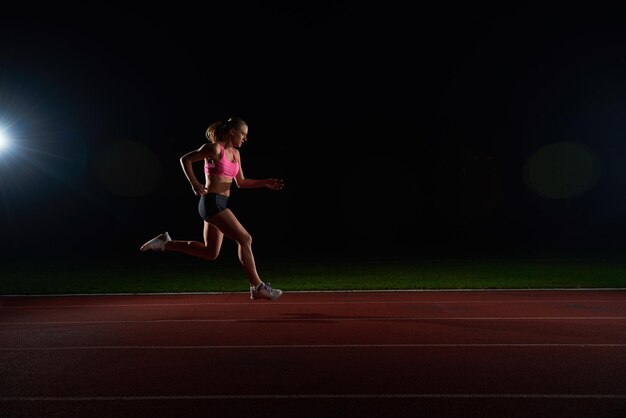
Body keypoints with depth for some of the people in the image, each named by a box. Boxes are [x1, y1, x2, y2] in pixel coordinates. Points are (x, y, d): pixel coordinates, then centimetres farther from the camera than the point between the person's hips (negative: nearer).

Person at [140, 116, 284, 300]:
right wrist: (195, 184, -14)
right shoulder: (214, 148, -8)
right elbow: (185, 159, -6)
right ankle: (257, 287, -4)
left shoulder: (235, 153, 15)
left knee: (210, 253, 13)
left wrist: (265, 183, 8)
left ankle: (165, 243, 19)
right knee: (245, 239, -11)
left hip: (220, 204, 10)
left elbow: (240, 182, 19)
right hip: (212, 202, -10)